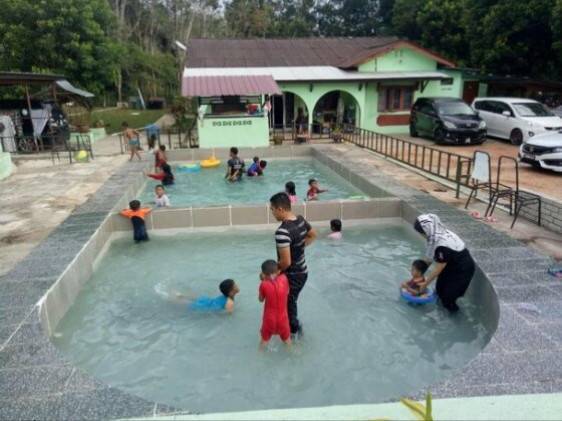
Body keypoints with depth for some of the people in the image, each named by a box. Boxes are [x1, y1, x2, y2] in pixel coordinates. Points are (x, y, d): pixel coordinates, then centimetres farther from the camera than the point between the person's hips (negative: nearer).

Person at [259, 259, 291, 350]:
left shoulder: (264, 285, -19)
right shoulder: (284, 278, -14)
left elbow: (261, 299, -2)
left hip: (269, 318, -1)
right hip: (282, 317, 2)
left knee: (264, 339, 24)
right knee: (286, 339, 27)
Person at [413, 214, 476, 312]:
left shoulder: (443, 245, -38)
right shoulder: (439, 234, -11)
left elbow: (438, 269, -25)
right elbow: (429, 256, 0)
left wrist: (425, 283, -11)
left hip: (462, 271, -8)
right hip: (452, 265, 8)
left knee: (448, 296, 4)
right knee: (440, 289, 18)